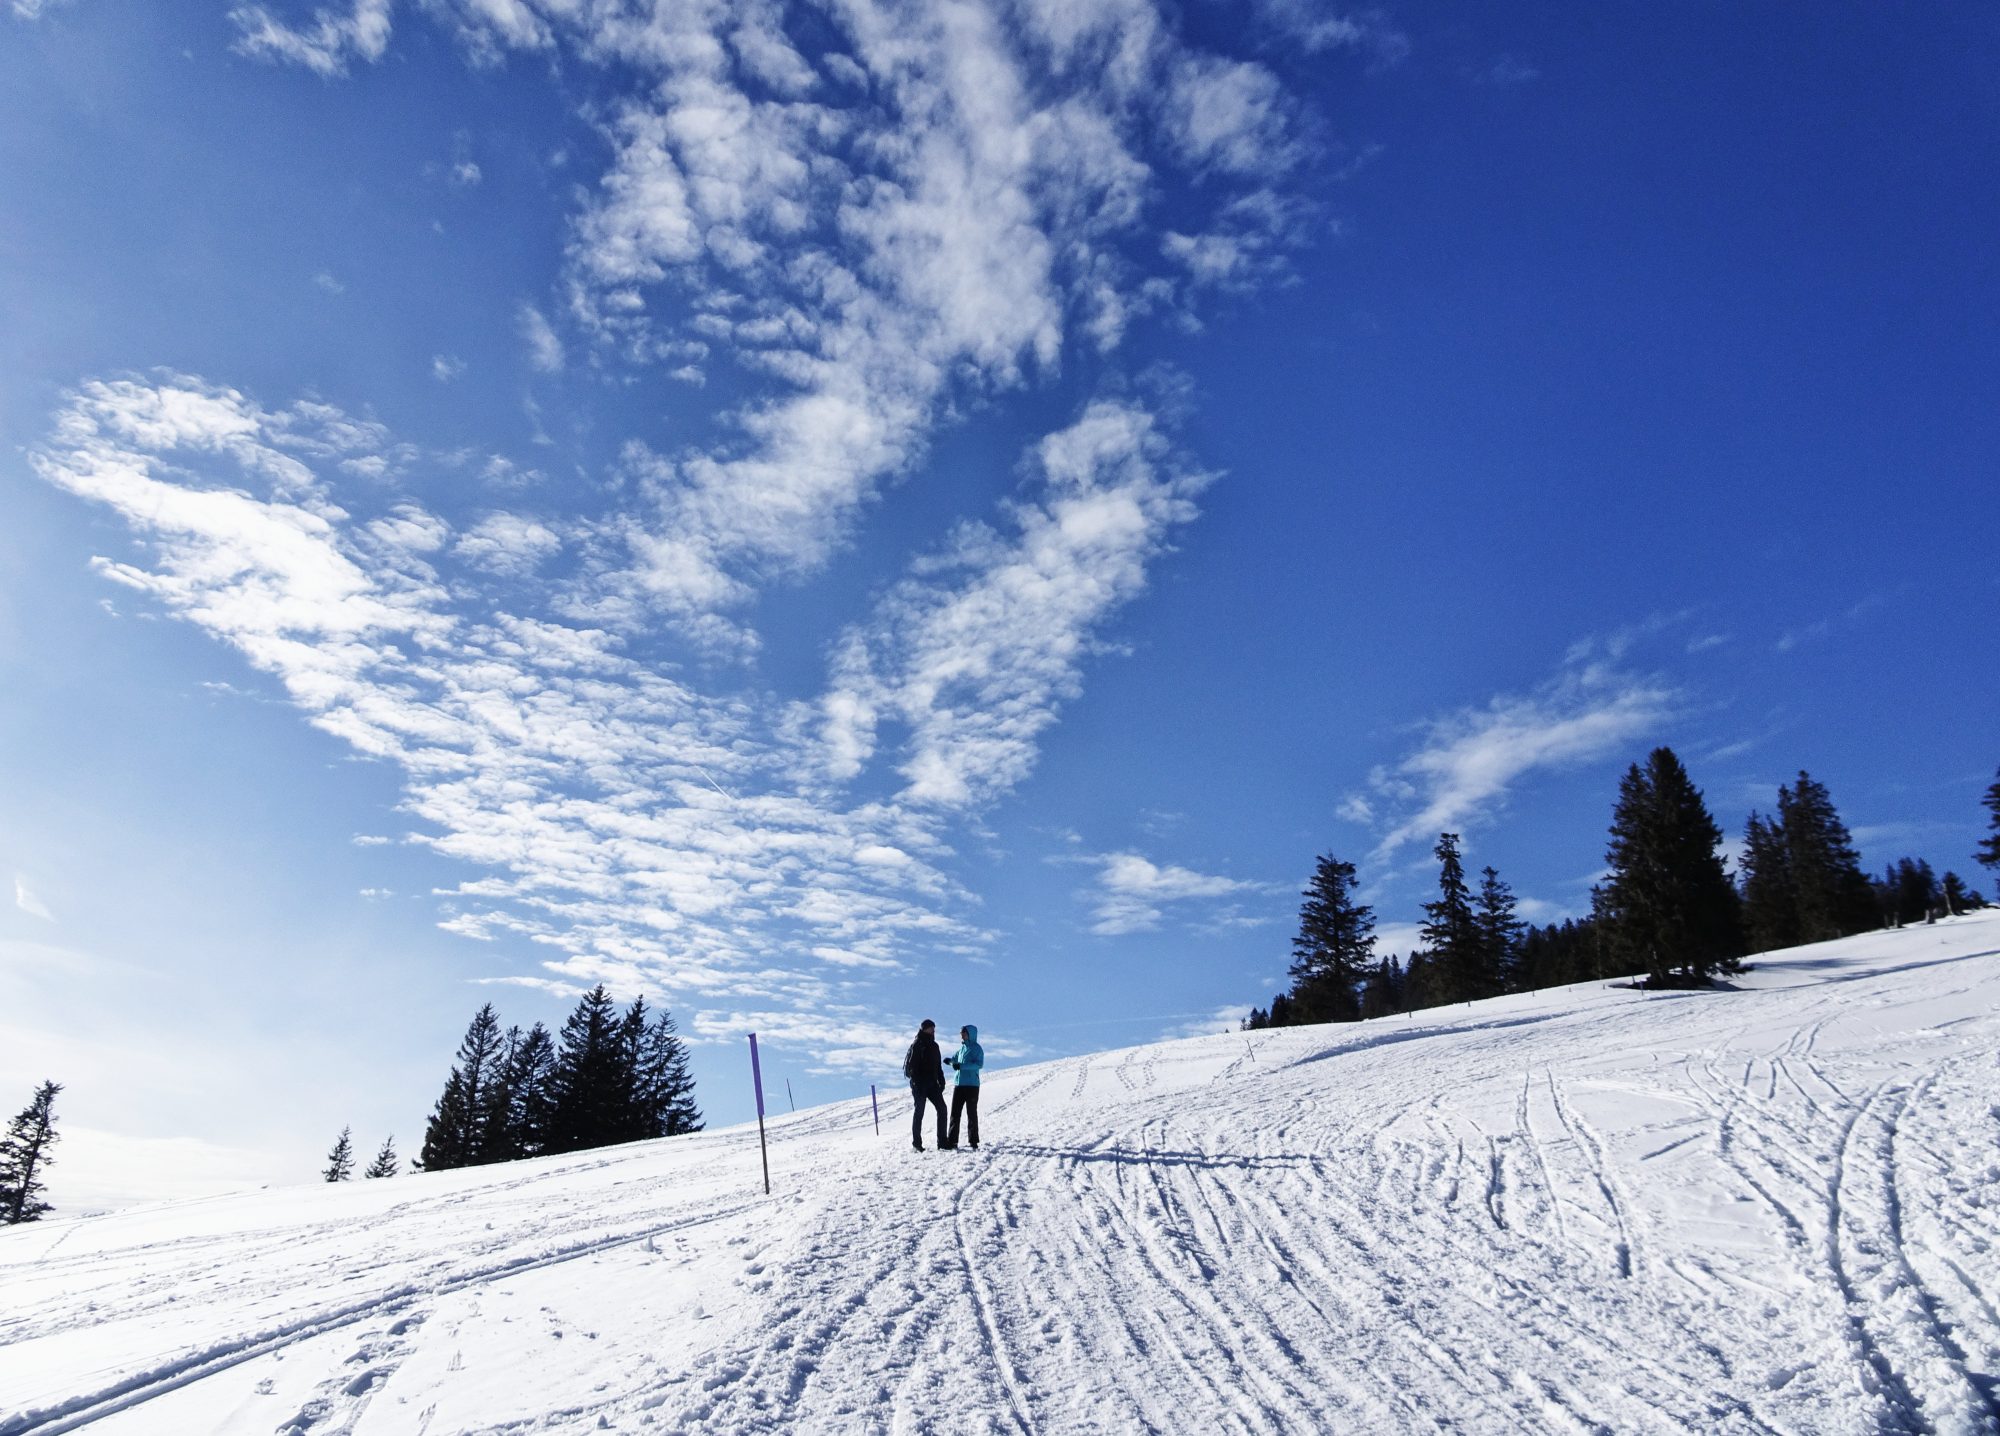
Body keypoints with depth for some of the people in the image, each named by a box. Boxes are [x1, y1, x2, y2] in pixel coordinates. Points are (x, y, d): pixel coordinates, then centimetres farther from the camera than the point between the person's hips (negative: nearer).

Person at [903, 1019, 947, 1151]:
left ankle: (942, 1142, 1)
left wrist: (941, 1081, 12)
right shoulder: (916, 1045, -6)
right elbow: (910, 1065, -12)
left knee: (942, 1108, -2)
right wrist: (915, 1081, -19)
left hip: (932, 1083, 7)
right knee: (919, 1111, -3)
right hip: (920, 1084, -7)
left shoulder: (934, 1046, 16)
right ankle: (916, 1142, 6)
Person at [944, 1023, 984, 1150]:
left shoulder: (976, 1048, -5)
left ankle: (973, 1141, 6)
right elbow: (955, 1058, 31)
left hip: (972, 1085, -6)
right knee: (955, 1112, 3)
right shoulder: (962, 1048, 16)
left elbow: (979, 1064, -18)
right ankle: (952, 1140, 7)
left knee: (971, 1113, -1)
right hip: (959, 1084, 6)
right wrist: (951, 1060, 6)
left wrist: (961, 1066, -24)